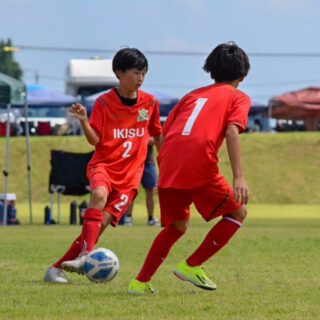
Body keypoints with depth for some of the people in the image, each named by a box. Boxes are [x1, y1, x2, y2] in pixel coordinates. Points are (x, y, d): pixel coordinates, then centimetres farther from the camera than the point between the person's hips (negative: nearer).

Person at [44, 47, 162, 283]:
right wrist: (84, 121, -23)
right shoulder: (104, 102, -2)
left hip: (130, 173, 2)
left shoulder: (150, 102, 6)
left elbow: (157, 136, 19)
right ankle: (86, 254, -43)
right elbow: (95, 140, -6)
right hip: (104, 164, -2)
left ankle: (59, 267, -6)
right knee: (100, 194, -36)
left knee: (103, 220, -13)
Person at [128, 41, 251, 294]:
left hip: (168, 167, 6)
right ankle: (192, 266, 7)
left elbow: (164, 133, 21)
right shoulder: (238, 97, 14)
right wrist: (239, 177, -12)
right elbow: (232, 131, -6)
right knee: (237, 213, 15)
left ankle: (141, 281, 13)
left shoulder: (194, 94, 28)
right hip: (199, 167, -6)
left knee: (177, 225, 23)